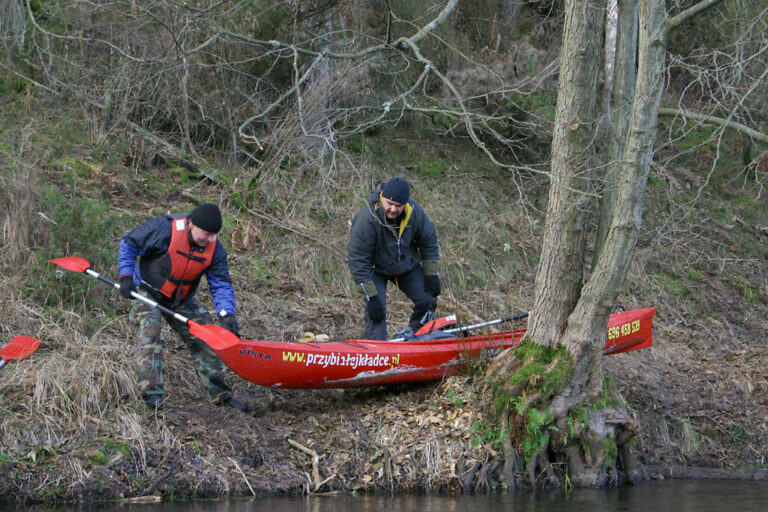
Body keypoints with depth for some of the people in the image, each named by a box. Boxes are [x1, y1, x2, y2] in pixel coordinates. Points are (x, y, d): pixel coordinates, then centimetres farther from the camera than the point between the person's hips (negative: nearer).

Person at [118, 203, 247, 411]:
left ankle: (219, 393, 11)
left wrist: (226, 314, -27)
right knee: (150, 332, -25)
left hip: (182, 300, 5)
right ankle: (152, 393, -24)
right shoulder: (164, 229, -27)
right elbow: (129, 242, -14)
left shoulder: (213, 247, -12)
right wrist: (126, 277, -20)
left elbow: (220, 283, -11)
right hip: (148, 292, -5)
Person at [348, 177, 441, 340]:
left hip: (406, 265, 4)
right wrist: (371, 297, -30)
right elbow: (358, 261, -29)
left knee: (428, 302, -2)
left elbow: (429, 242, -1)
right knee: (376, 310, -21)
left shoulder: (414, 212, -21)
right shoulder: (366, 219, -34)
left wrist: (432, 275, -3)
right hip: (375, 269, -4)